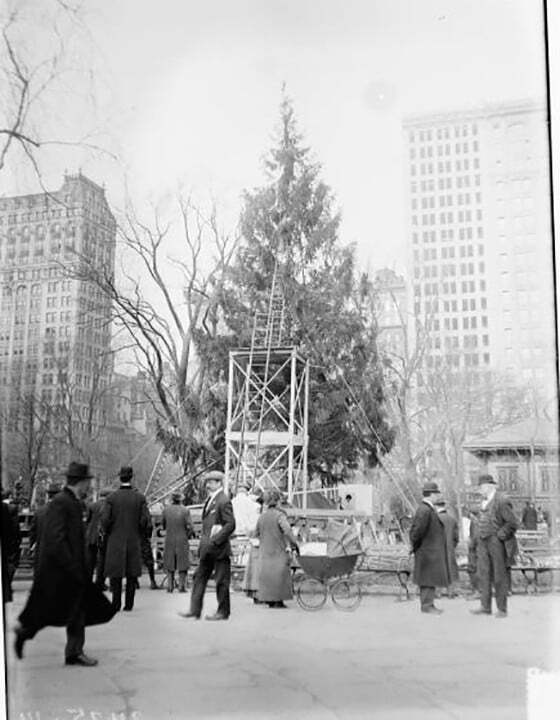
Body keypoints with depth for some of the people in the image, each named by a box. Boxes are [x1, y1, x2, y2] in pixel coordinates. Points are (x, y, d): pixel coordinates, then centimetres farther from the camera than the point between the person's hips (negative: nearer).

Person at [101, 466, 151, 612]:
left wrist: (107, 533, 8)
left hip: (115, 541, -1)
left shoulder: (111, 498, -5)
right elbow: (145, 520, -7)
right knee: (132, 574, 8)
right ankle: (129, 604, 8)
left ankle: (116, 604, 4)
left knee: (115, 574, 7)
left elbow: (105, 519, -10)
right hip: (134, 541, 1)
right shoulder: (140, 498, -3)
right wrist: (139, 533, 9)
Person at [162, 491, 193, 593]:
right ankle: (182, 586, 5)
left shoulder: (166, 510, -4)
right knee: (182, 564, 9)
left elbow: (163, 525, 8)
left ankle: (170, 586, 10)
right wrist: (186, 536, 5)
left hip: (169, 540, 2)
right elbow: (191, 528, -13)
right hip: (182, 541, -2)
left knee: (170, 563, 15)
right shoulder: (185, 510, -11)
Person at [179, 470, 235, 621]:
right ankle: (195, 610, 14)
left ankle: (223, 612, 11)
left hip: (219, 548, -9)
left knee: (221, 581, 1)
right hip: (207, 548, 9)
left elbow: (230, 524, -18)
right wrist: (204, 543, 12)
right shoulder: (210, 500, 15)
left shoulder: (223, 501, -13)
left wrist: (215, 541, -21)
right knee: (199, 577, 9)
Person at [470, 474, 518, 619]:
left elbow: (513, 523, -16)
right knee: (483, 574, 7)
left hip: (497, 543, -8)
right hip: (483, 542, 8)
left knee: (499, 577, 1)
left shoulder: (502, 501, -14)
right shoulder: (484, 501, 12)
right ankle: (486, 607, 13)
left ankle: (502, 609, 10)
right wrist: (480, 537, 13)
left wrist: (499, 536, -14)